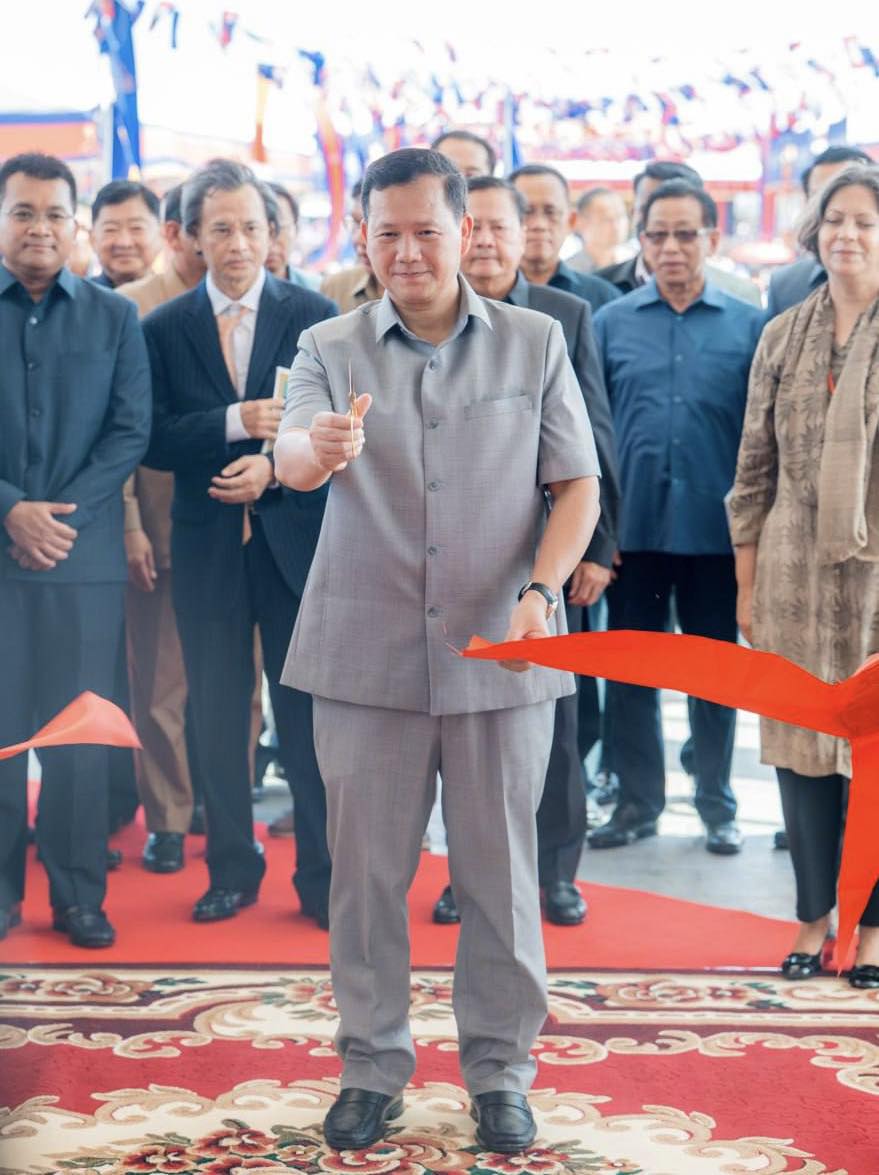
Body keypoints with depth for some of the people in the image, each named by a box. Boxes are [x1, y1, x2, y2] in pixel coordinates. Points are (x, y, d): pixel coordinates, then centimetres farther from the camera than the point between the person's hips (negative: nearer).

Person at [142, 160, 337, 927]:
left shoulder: (313, 315, 2)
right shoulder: (165, 328, 5)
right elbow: (154, 440, -3)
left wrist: (274, 467, -16)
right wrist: (234, 422, -17)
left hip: (297, 539, -2)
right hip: (208, 547, 2)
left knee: (309, 714, 1)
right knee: (218, 718, 9)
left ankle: (323, 875, 10)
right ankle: (232, 870, 21)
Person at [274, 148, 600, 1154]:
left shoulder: (534, 343, 5)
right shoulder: (330, 349, 4)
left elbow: (576, 485, 4)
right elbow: (290, 463, -14)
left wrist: (540, 590, -13)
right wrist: (317, 447, -39)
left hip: (500, 653, 0)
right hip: (367, 649, 0)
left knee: (500, 869, 6)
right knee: (367, 866, 6)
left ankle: (499, 1069, 20)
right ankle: (372, 1063, 21)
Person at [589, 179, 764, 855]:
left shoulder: (748, 326, 1)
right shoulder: (611, 324, 3)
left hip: (715, 530, -1)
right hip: (633, 529, 1)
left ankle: (717, 804, 22)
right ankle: (638, 803, 21)